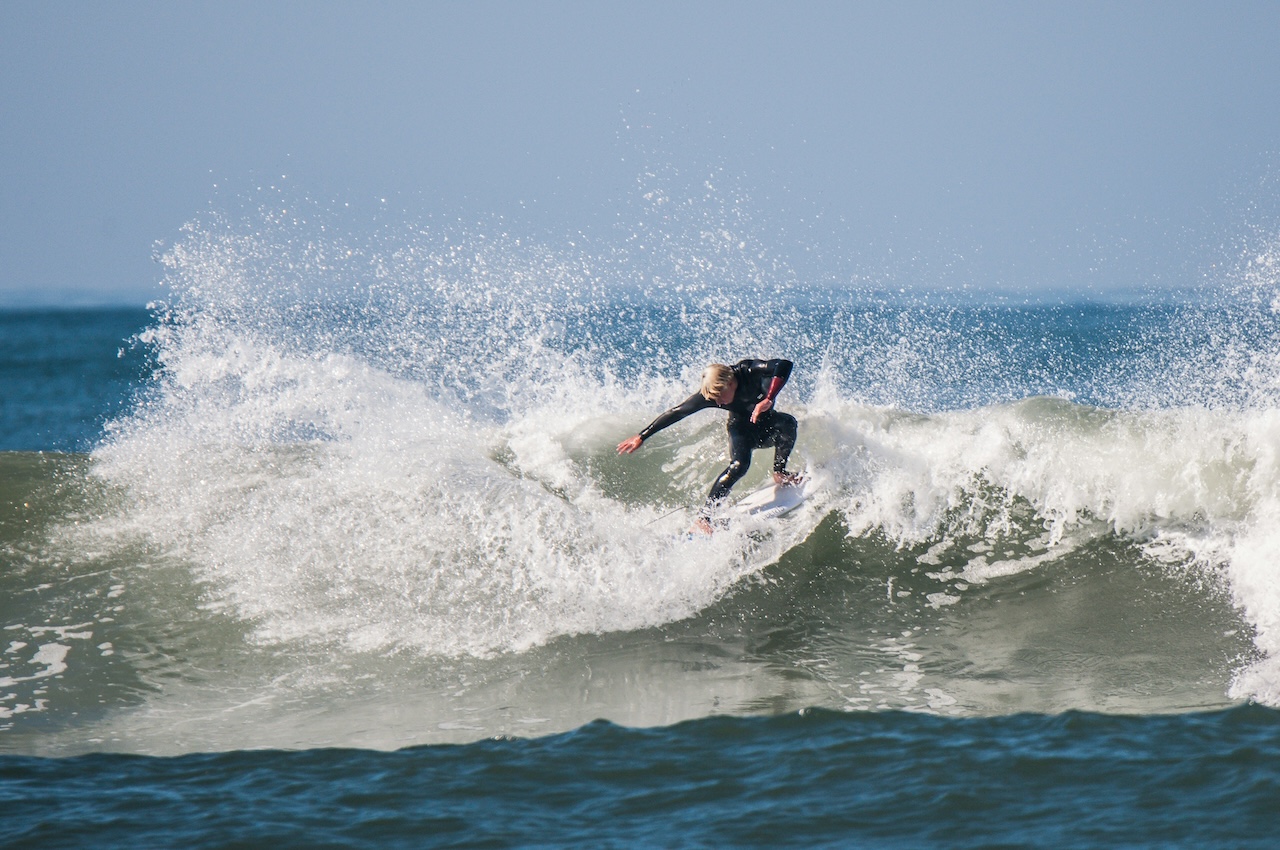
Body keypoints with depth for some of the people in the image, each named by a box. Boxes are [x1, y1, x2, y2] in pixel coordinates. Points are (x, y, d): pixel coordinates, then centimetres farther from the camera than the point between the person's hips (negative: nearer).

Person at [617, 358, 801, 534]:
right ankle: (703, 517, -34)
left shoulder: (750, 371, -32)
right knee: (739, 464, -31)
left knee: (787, 423, -32)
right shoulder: (708, 395, -25)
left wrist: (768, 400, -57)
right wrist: (641, 437, -16)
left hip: (766, 425, 1)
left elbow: (784, 365, -45)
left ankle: (779, 473, -12)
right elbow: (676, 413, -17)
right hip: (742, 428, -1)